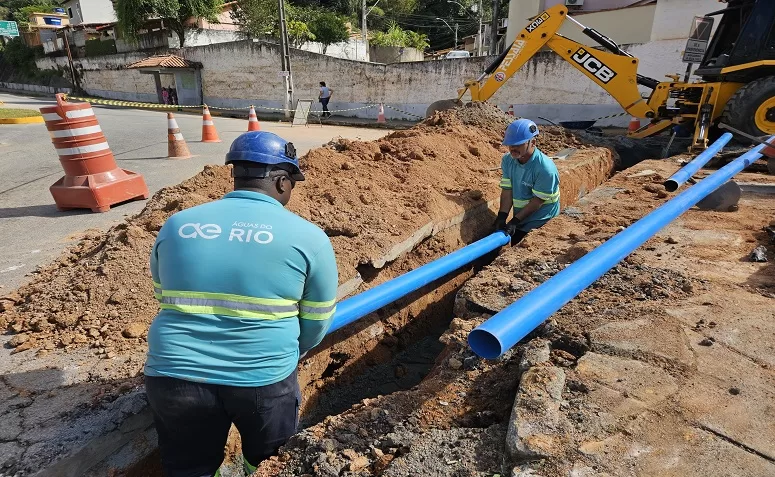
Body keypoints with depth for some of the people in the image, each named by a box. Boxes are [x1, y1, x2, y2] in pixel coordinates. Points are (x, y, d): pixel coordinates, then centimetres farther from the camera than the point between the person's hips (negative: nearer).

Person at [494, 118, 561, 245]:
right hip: (520, 220, 5)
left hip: (541, 224, -5)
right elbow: (507, 191, -7)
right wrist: (502, 217, -18)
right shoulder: (508, 160, -6)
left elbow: (537, 201, -20)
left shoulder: (545, 168, -24)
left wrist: (515, 221, -21)